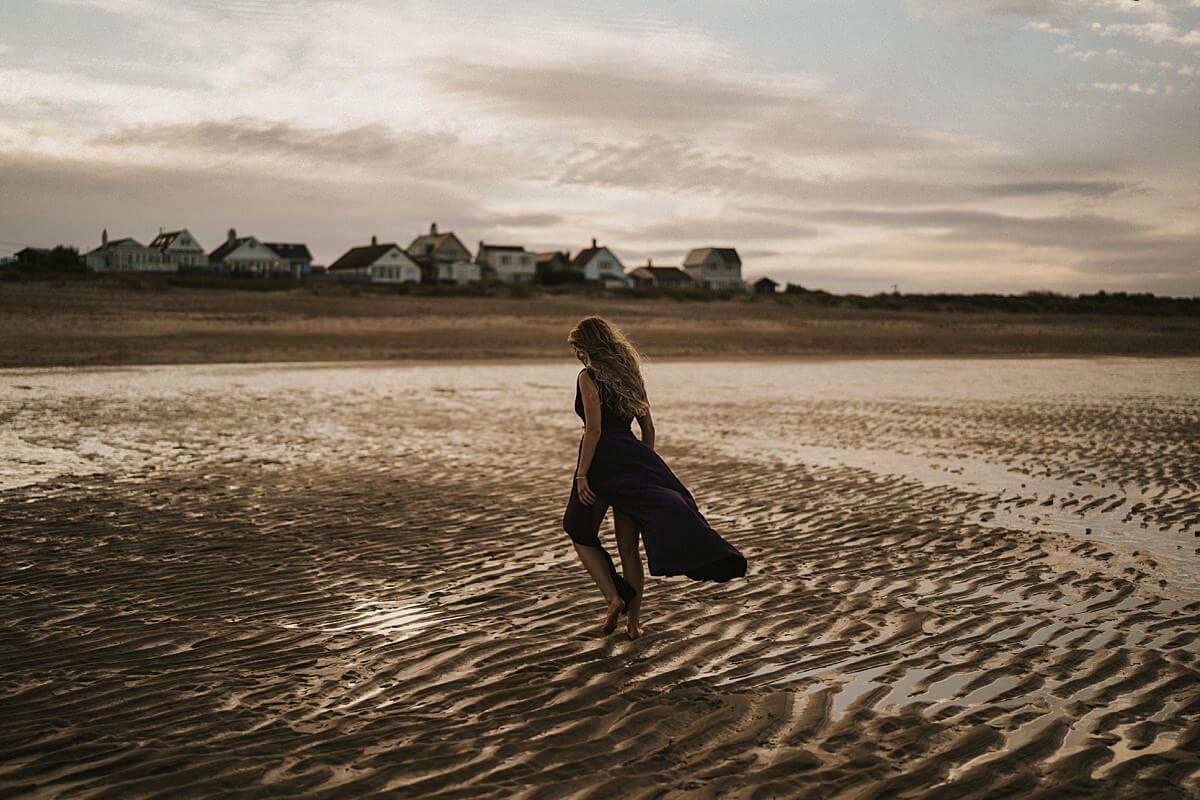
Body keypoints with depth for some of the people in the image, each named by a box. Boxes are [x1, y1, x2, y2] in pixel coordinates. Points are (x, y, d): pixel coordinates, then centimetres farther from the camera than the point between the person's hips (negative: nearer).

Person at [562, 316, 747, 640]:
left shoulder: (588, 377, -6)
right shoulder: (630, 374, 15)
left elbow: (594, 429, -15)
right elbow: (648, 426, 15)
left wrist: (581, 474, -15)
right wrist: (645, 466, 22)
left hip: (602, 461, -6)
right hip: (634, 461, 6)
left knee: (581, 534, 14)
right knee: (629, 547, 9)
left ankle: (614, 597, -1)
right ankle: (634, 621, 8)